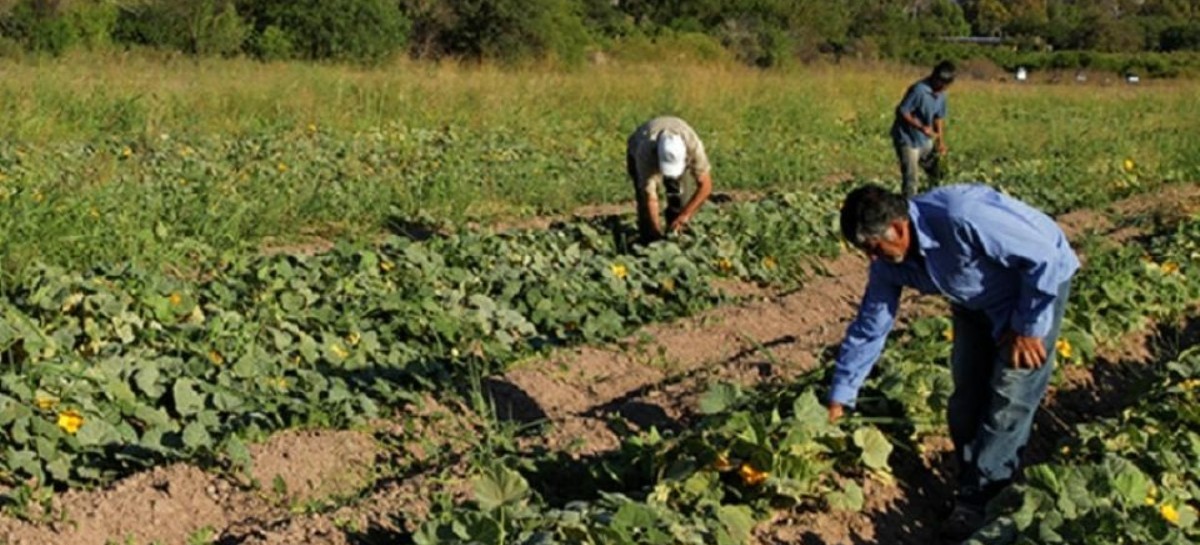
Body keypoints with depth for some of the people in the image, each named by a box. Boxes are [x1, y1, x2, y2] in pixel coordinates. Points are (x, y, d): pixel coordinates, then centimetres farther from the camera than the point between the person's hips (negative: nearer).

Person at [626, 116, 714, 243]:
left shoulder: (693, 144, -42)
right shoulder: (646, 153, -45)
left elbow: (705, 185, -34)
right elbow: (650, 198, -41)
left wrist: (685, 215, -43)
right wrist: (657, 234, -42)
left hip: (673, 154, 2)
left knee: (676, 198, -12)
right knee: (645, 200, -17)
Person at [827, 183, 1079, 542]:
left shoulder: (961, 218, -40)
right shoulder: (889, 262, -15)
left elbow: (1045, 258, -32)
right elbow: (869, 328, -3)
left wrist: (1028, 327, -22)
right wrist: (839, 398, -1)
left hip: (1040, 282, -7)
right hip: (977, 302, 7)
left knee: (1008, 400, -9)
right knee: (967, 395, 7)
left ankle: (978, 500, -1)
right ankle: (972, 490, 21)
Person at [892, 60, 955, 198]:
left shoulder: (941, 94, 0)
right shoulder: (919, 90, -25)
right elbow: (902, 112, -24)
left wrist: (941, 141, 4)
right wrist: (921, 127, -31)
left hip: (925, 140, 8)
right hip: (908, 140, -8)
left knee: (936, 175, 18)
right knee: (910, 179, -5)